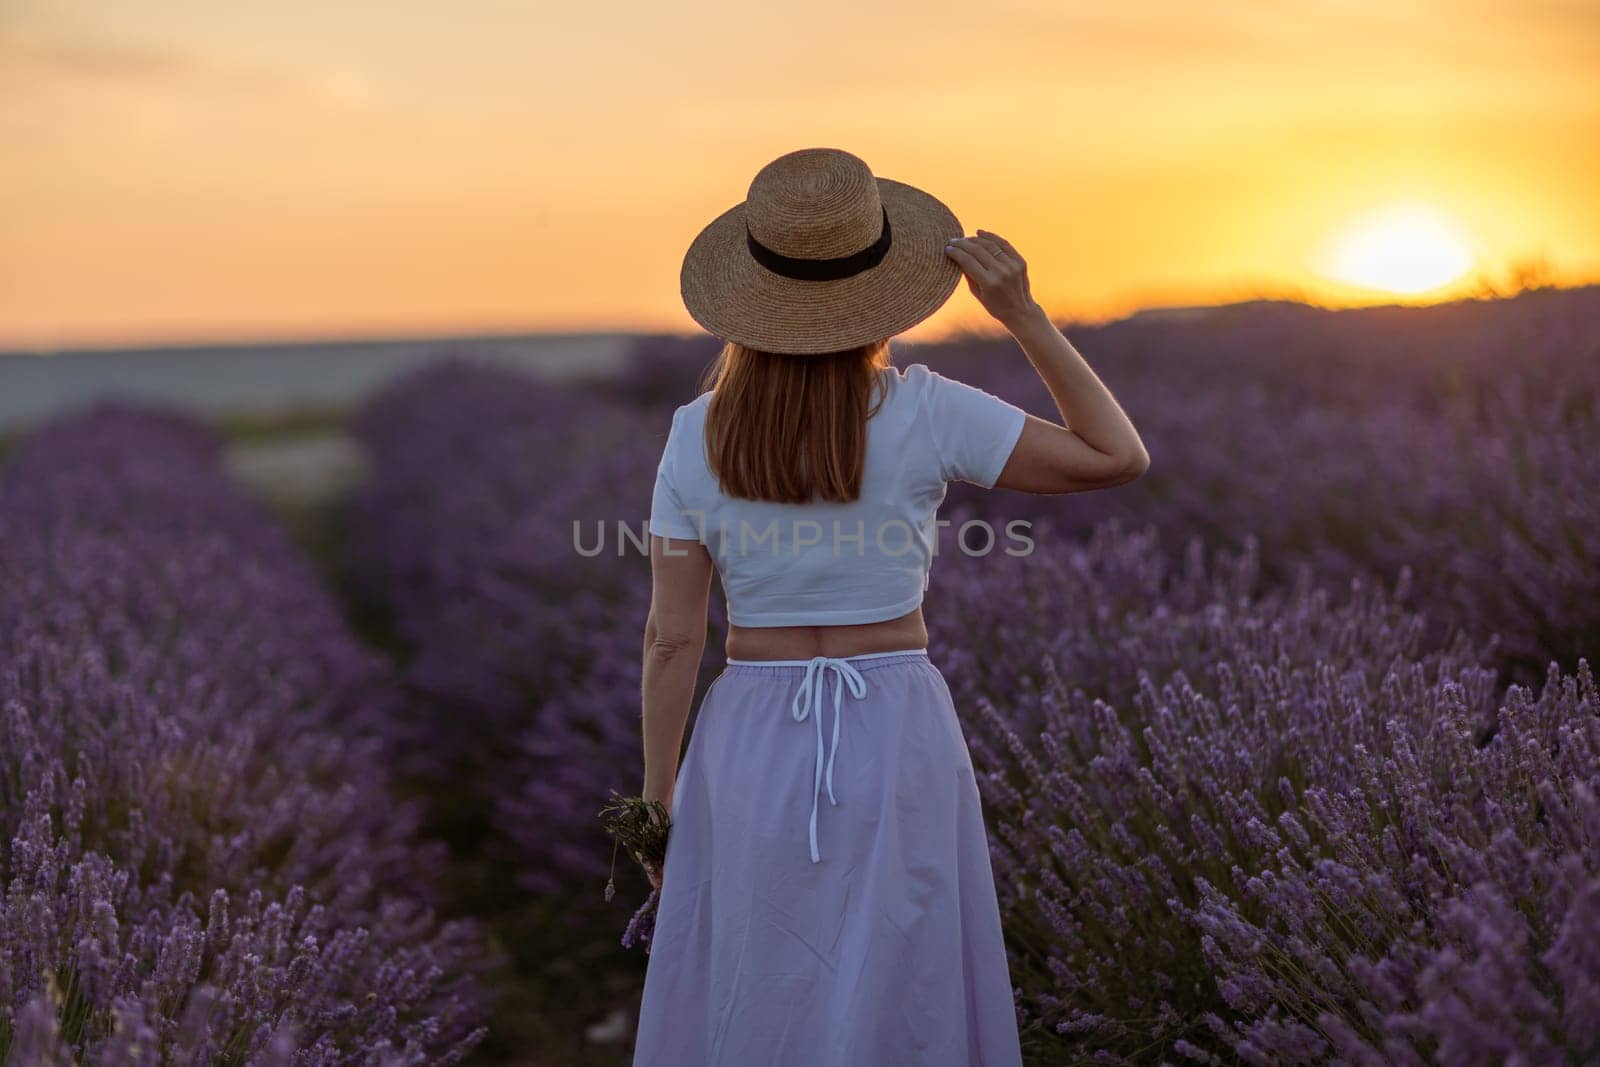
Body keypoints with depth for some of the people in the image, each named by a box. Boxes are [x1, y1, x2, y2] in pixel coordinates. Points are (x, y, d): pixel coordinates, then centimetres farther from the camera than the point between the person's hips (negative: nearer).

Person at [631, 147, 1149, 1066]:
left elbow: (672, 638, -4)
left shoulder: (697, 434, -6)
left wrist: (659, 799, 6)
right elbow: (1119, 458, -7)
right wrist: (1023, 314, -8)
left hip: (751, 748, 2)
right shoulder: (924, 412, -12)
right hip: (897, 744, -1)